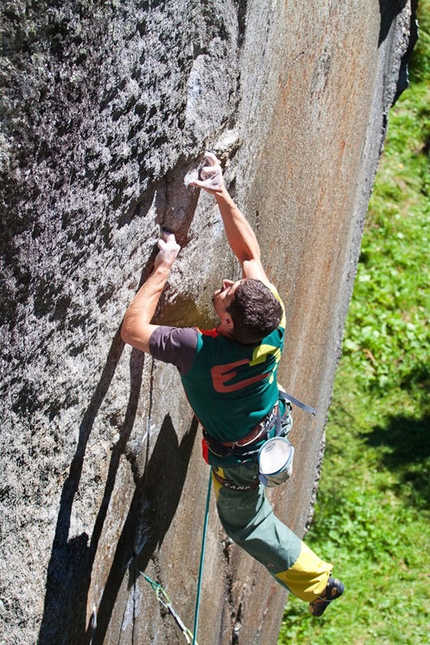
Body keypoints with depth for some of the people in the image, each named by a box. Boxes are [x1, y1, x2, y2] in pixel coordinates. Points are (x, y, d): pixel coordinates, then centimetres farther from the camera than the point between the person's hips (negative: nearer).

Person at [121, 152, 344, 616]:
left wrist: (162, 268, -32)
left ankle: (317, 582, 36)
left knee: (245, 522, 23)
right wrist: (222, 195, -23)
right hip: (274, 425, 5)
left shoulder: (200, 351, -45)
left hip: (239, 460, -5)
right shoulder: (273, 326, -30)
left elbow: (132, 330, -34)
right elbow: (250, 253, -17)